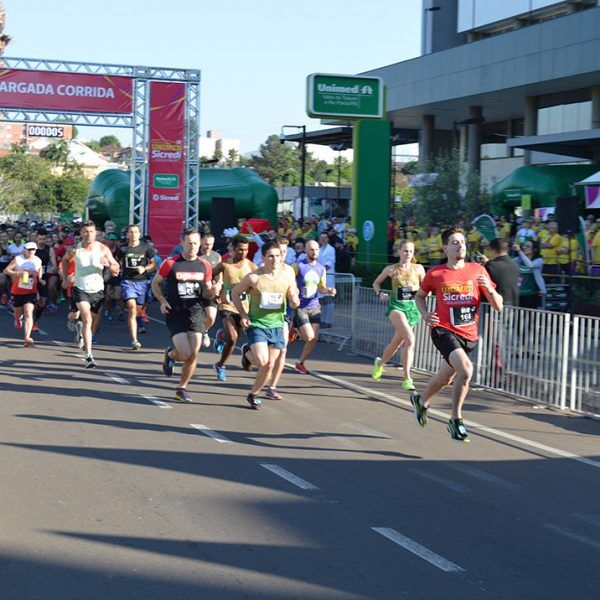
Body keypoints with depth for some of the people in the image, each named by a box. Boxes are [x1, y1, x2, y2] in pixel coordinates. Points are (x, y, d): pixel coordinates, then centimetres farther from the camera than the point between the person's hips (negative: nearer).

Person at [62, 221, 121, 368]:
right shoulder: (74, 249, -6)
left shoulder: (103, 249, -7)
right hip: (80, 289, -2)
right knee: (87, 319, -20)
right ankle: (89, 356, -22)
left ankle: (85, 335, 51)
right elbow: (65, 259, 17)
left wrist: (109, 265, -27)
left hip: (97, 290, 2)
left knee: (94, 323, 15)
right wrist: (65, 278, 13)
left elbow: (116, 268, -5)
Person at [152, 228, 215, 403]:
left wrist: (212, 292, -9)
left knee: (193, 355, -3)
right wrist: (162, 301, -7)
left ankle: (182, 388, 17)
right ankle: (169, 354, 24)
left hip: (196, 313, 3)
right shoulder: (170, 263, -4)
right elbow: (155, 283, 8)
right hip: (175, 314, -3)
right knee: (185, 353, -13)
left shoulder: (205, 266, 6)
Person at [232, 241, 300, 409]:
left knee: (269, 366, 3)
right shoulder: (254, 277, -12)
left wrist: (294, 300, -18)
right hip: (256, 324, -3)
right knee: (262, 361, -19)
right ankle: (247, 352, 16)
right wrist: (243, 315, -8)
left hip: (276, 325, 4)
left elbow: (295, 304, 7)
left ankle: (253, 395, 24)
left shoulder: (287, 277, -2)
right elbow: (235, 293, 1)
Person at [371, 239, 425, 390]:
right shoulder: (391, 269, 2)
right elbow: (376, 283, 17)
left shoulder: (418, 268, 4)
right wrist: (380, 293, -3)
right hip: (396, 306, -3)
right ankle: (407, 379, -22)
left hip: (412, 307, 3)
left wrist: (416, 288, -11)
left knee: (396, 343, 13)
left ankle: (380, 363, 45)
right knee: (410, 338, -25)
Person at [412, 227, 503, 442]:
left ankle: (421, 400, 49)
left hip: (468, 335, 4)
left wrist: (489, 289, -19)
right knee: (466, 370, -26)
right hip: (443, 330, -4)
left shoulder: (477, 270, 2)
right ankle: (456, 419, -10)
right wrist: (425, 315, -2)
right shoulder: (435, 274, -2)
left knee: (444, 379, 18)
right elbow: (419, 296, 17)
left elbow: (498, 306, 1)